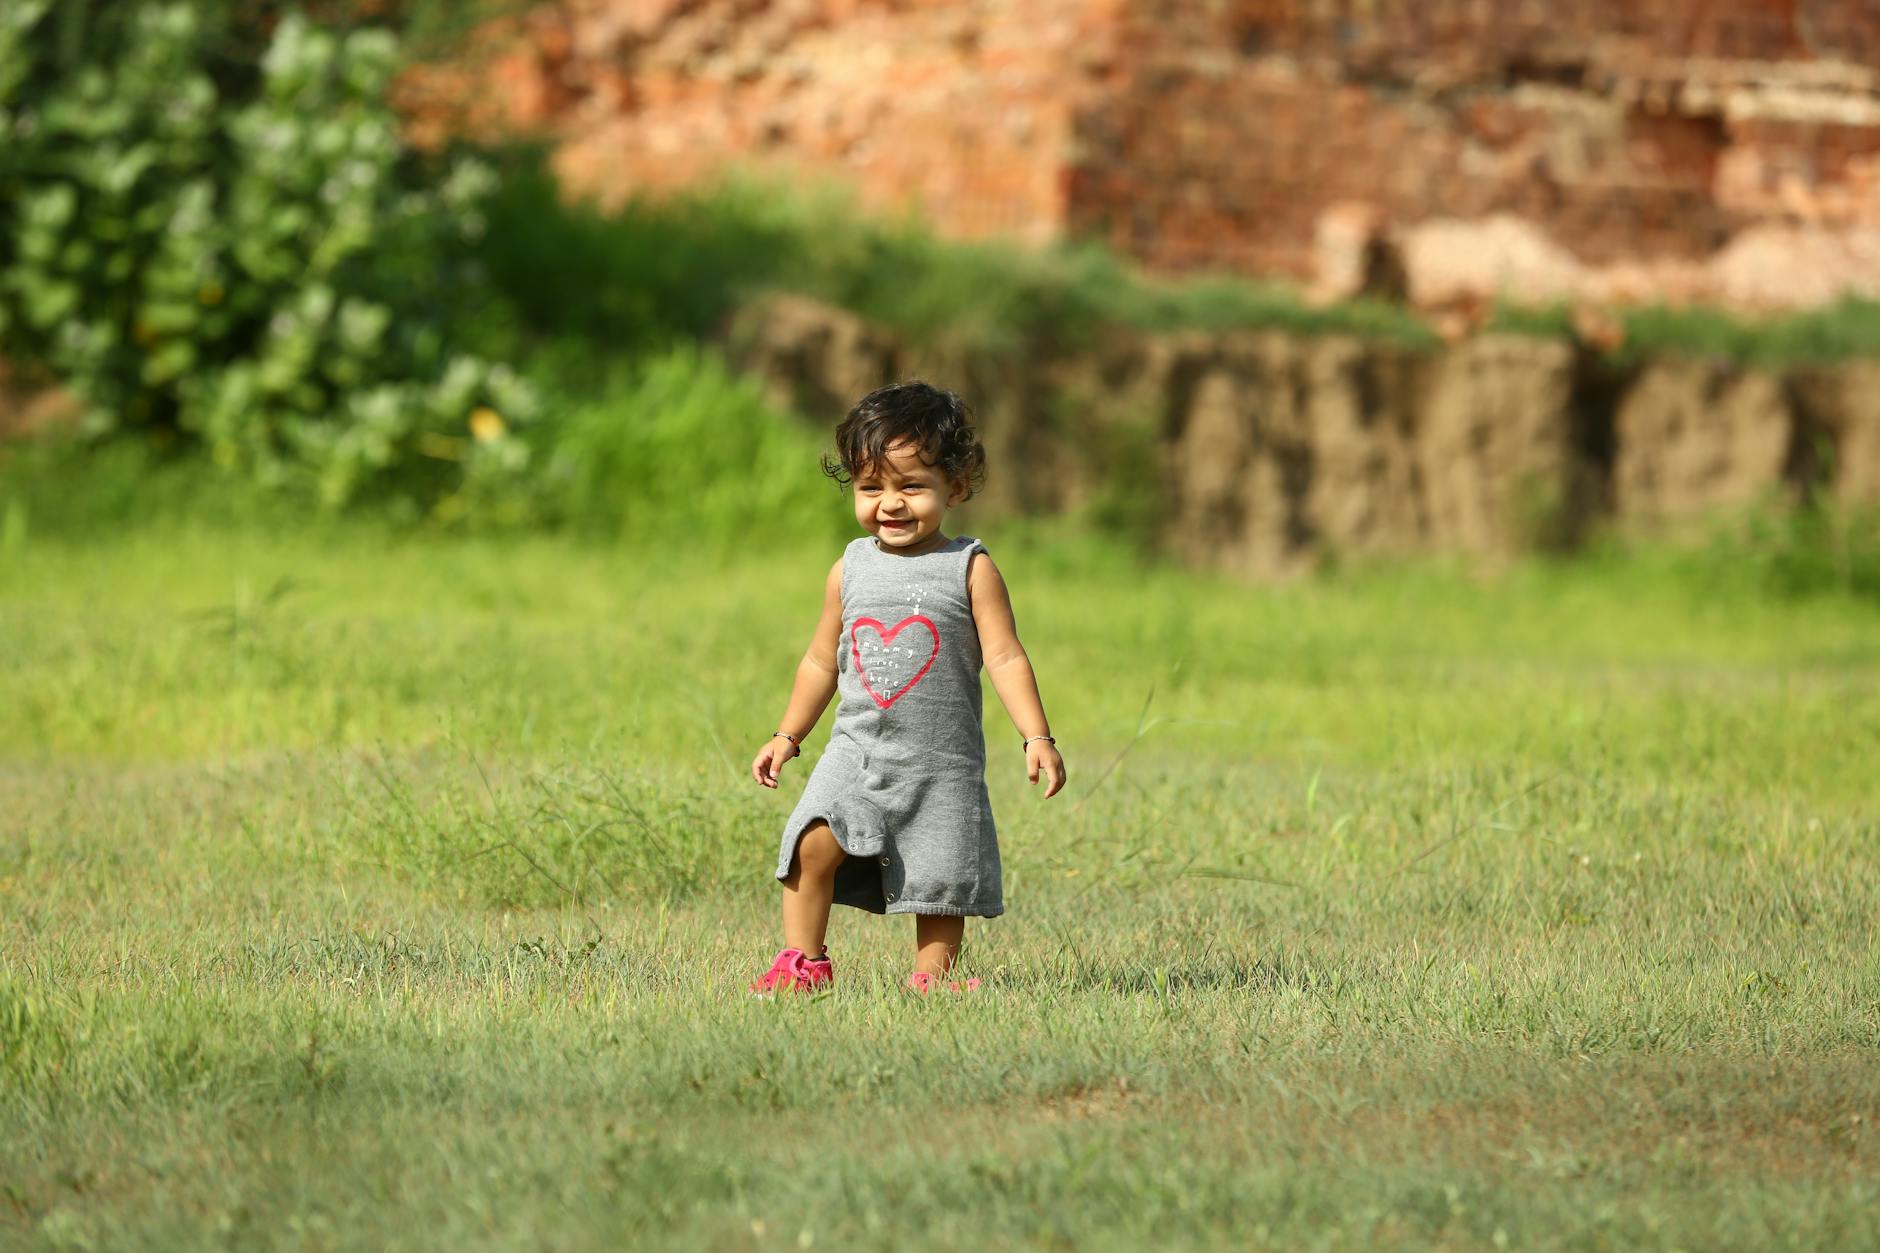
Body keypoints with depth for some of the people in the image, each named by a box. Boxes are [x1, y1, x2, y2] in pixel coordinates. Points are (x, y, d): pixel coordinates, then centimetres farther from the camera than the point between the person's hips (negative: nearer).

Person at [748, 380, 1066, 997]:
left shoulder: (971, 568, -4)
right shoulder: (850, 570, 7)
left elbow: (1005, 657, -7)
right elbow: (822, 661, 18)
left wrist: (1037, 738, -15)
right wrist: (787, 736, 19)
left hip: (942, 763, -2)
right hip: (857, 750, 2)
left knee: (940, 874, -1)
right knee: (813, 843, -16)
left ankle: (931, 976, 16)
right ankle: (803, 963, -4)